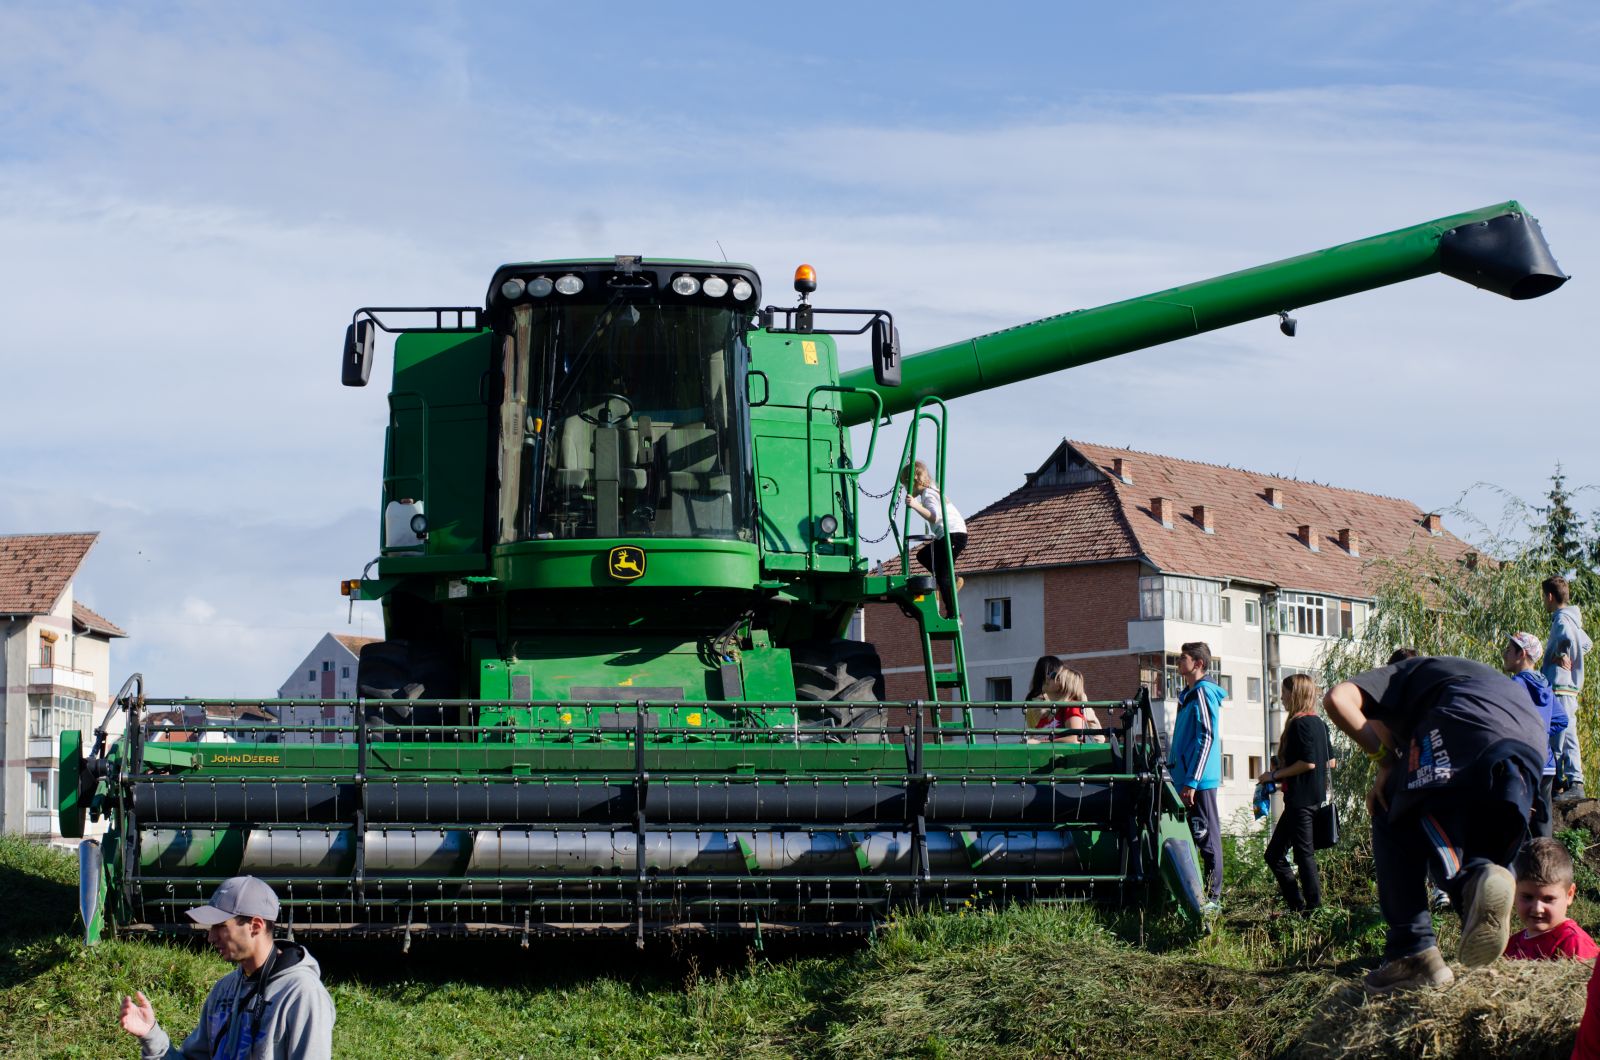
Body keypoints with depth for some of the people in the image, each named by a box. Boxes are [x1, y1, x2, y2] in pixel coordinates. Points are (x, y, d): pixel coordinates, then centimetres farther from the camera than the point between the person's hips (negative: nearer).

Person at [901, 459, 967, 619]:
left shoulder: (928, 494, -15)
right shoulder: (932, 491, 16)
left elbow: (934, 516, -32)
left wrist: (916, 506, -42)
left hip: (954, 534, -11)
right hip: (945, 535, 11)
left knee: (943, 576, -12)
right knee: (923, 555, 21)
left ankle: (953, 615, -15)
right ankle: (954, 580, 15)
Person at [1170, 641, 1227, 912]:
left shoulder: (1203, 692, -12)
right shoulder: (1189, 694, 18)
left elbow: (1206, 738, -18)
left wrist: (1191, 781, -20)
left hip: (1199, 781, -10)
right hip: (1187, 780, 10)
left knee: (1206, 837, -5)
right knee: (1194, 837, 12)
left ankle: (1213, 897, -2)